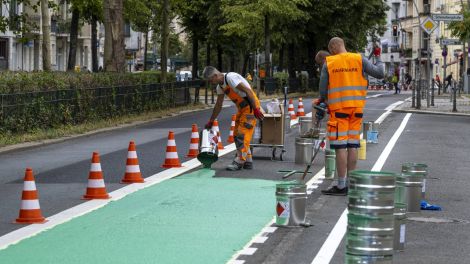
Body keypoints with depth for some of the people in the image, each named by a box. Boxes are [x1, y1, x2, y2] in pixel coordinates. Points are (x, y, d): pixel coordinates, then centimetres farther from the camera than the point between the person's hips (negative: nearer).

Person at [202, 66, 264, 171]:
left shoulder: (231, 77, -20)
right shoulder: (220, 86, 9)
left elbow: (248, 91, -24)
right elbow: (218, 105, 20)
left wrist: (255, 109, -25)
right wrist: (210, 122, 23)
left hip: (251, 107, -10)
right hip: (242, 108, 10)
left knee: (242, 134, -13)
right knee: (237, 135, 9)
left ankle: (239, 161, -11)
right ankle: (248, 161, 15)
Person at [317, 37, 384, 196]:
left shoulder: (328, 63, -2)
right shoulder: (359, 60, 3)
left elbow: (323, 89, -1)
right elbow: (379, 74, 0)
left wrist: (323, 100, 21)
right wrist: (378, 58, 18)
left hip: (338, 108, -3)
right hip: (356, 108, 3)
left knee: (340, 146, -3)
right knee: (353, 145, 8)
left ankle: (341, 185, -3)